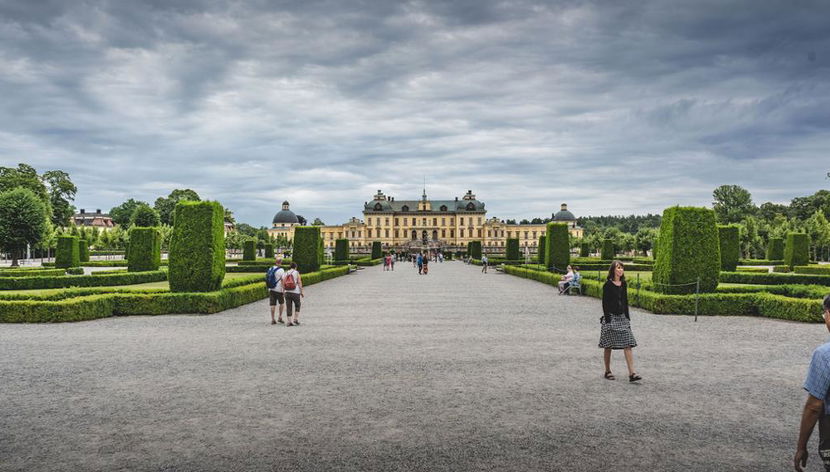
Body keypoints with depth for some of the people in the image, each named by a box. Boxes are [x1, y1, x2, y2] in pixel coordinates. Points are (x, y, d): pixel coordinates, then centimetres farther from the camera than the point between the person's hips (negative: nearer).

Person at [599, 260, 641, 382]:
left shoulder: (623, 284, 10)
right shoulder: (608, 285, -8)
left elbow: (625, 301, 15)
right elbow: (605, 302, -10)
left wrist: (627, 316, 10)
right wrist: (607, 319, -15)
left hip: (622, 317, 6)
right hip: (611, 317, -5)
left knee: (628, 345, -3)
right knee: (608, 346, 3)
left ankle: (632, 373, -5)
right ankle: (607, 371, 16)